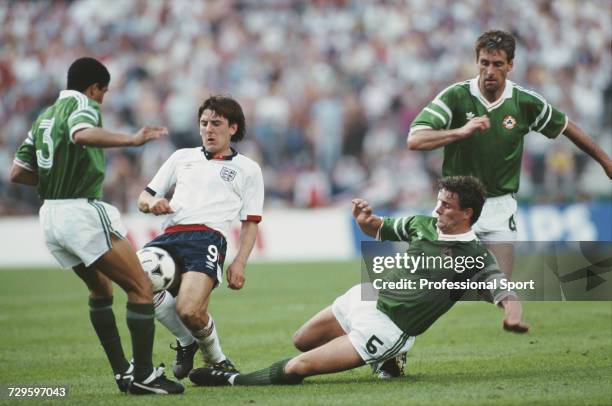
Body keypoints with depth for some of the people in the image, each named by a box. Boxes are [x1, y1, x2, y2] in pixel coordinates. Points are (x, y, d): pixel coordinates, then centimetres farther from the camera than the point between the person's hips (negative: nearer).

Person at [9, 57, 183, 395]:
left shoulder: (44, 117, 18)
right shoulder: (82, 106, -6)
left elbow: (17, 172, 16)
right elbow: (83, 135, -32)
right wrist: (131, 140, -37)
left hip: (51, 217, 9)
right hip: (83, 212, -9)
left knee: (101, 290, 25)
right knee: (141, 289, -4)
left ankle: (122, 372, 22)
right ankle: (143, 376, -8)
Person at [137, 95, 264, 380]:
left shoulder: (247, 169, 20)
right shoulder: (182, 157, 28)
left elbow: (251, 223, 14)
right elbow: (144, 199, 27)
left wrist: (239, 263, -1)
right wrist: (152, 202, 1)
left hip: (208, 237, -4)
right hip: (170, 235, 4)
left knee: (189, 311, -29)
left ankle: (214, 356, 5)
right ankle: (186, 341, -3)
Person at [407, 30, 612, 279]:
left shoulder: (525, 102, -3)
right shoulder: (455, 97, -10)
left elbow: (566, 127, 15)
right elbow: (415, 141, -19)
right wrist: (461, 131, -33)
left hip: (498, 208, 1)